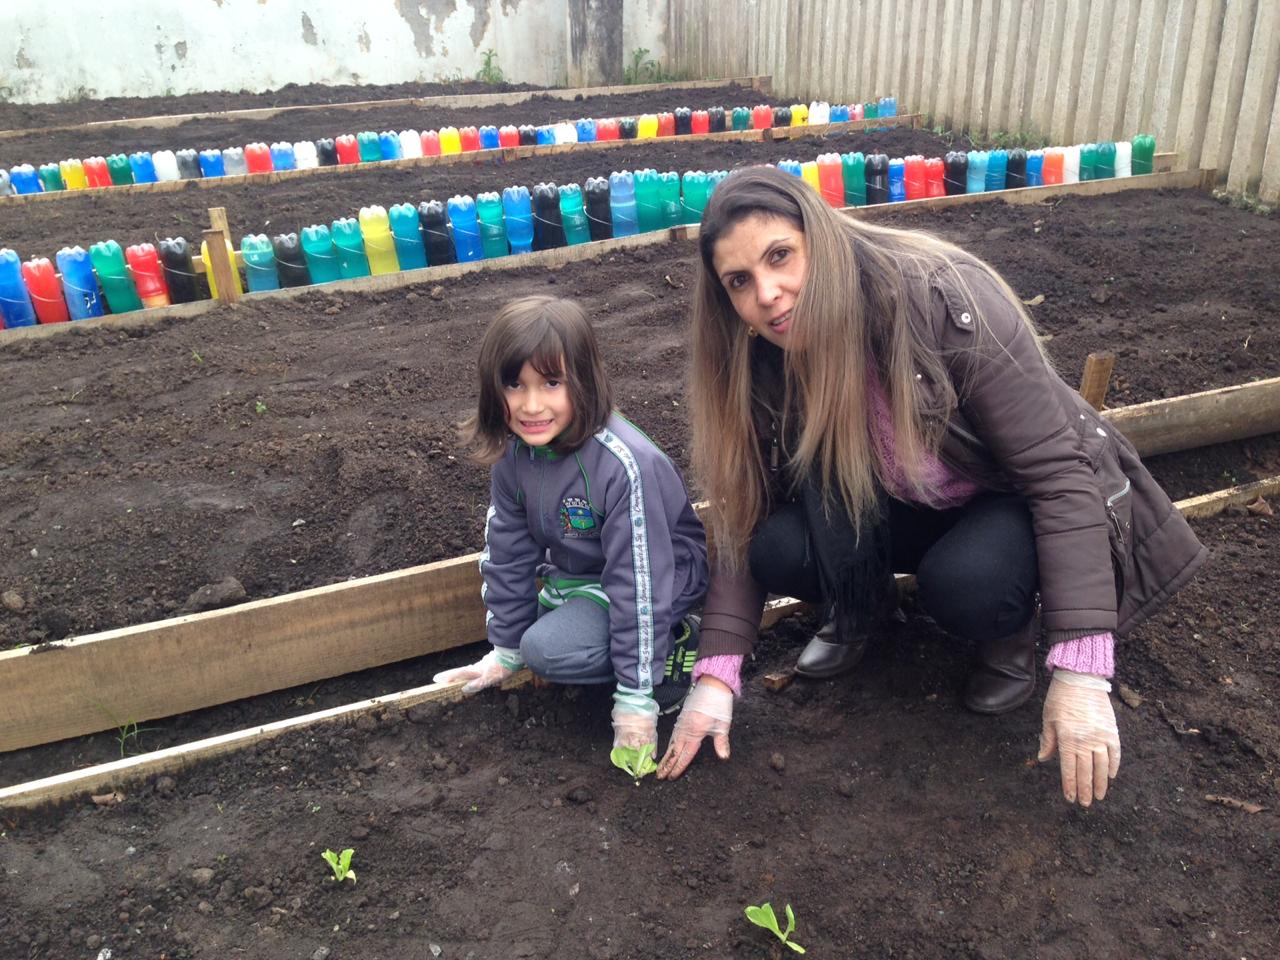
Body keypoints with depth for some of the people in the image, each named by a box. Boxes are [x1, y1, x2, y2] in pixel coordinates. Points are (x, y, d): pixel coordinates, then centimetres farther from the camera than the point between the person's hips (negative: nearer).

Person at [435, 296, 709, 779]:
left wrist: (635, 698, -25)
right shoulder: (512, 455, -13)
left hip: (666, 576, -7)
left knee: (548, 648, -23)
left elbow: (637, 581, -29)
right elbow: (509, 554, -1)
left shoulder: (626, 464, -33)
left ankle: (675, 649, -5)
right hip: (577, 572, 8)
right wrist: (505, 650, 8)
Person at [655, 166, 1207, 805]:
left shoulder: (947, 300, -32)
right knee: (778, 550, -25)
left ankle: (1013, 626, -1)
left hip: (1015, 502, -3)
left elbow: (1060, 474, -29)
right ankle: (863, 607, 7)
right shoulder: (765, 361, -16)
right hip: (907, 508, 4)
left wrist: (1081, 672, -32)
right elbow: (744, 522, -11)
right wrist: (716, 674, -20)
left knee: (964, 584, -36)